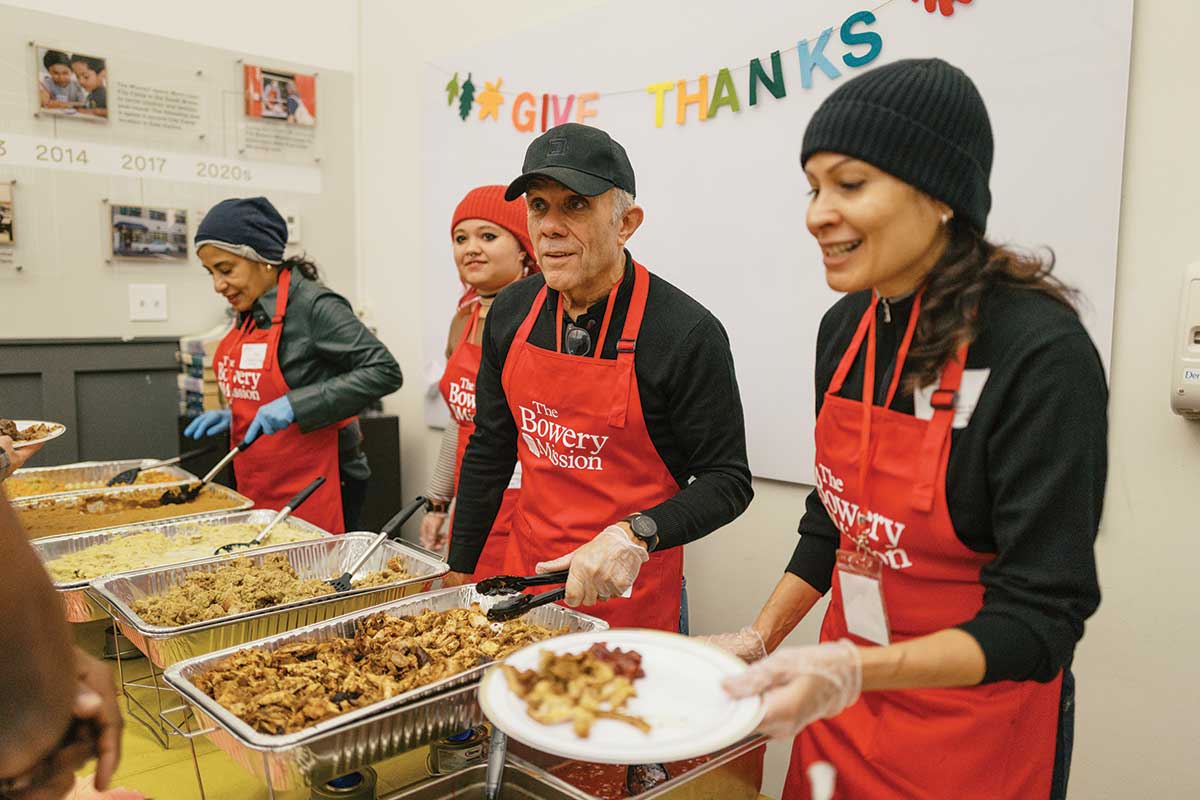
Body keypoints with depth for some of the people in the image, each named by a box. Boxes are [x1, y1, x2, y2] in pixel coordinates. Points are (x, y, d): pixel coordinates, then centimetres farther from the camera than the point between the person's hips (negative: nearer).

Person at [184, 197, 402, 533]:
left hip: (314, 486, -7)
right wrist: (233, 415, 5)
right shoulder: (250, 312, 9)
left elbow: (384, 372, -21)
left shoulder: (314, 305, -14)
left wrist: (294, 406, -25)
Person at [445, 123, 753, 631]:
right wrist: (458, 570, 9)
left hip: (630, 594, -5)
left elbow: (727, 480, -13)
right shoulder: (511, 313, -2)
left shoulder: (687, 333, -20)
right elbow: (488, 451, 7)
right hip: (526, 571, 5)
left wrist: (635, 536, -30)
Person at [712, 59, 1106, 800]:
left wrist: (853, 670, -34)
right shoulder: (846, 327, -4)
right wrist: (759, 640, -2)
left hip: (972, 731, -5)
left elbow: (1042, 617, -21)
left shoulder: (1040, 354, -23)